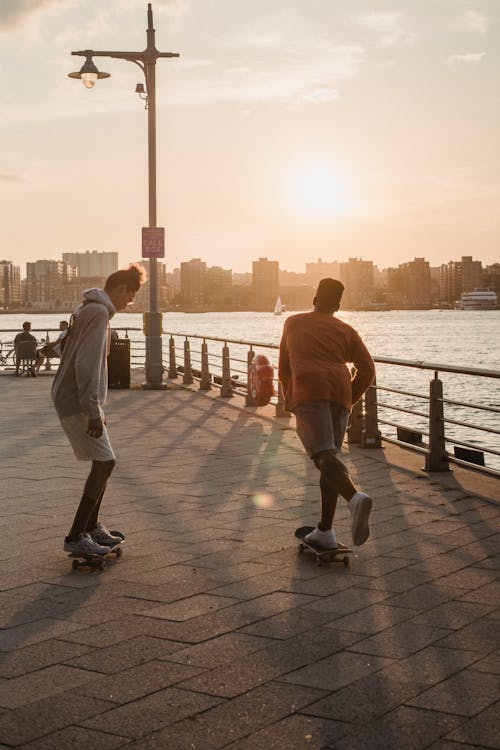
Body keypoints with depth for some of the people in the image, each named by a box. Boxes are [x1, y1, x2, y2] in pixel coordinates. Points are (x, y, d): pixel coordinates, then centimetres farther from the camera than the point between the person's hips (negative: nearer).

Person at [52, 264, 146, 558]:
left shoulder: (90, 310, 18)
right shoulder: (98, 312, -15)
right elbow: (87, 364, -23)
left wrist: (96, 407, 26)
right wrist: (93, 410, -25)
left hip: (75, 400, 11)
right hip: (77, 404, -11)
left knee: (102, 463, 16)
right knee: (105, 462, -10)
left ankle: (92, 526, 25)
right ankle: (76, 536, -8)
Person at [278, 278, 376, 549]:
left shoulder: (293, 323, 24)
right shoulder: (346, 331, 20)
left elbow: (284, 367, 29)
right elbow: (367, 369, 8)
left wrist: (289, 398, 39)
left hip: (308, 390, -3)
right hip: (339, 393, 3)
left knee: (325, 457, -18)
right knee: (330, 457, 14)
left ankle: (356, 499, -48)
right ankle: (325, 531, 12)